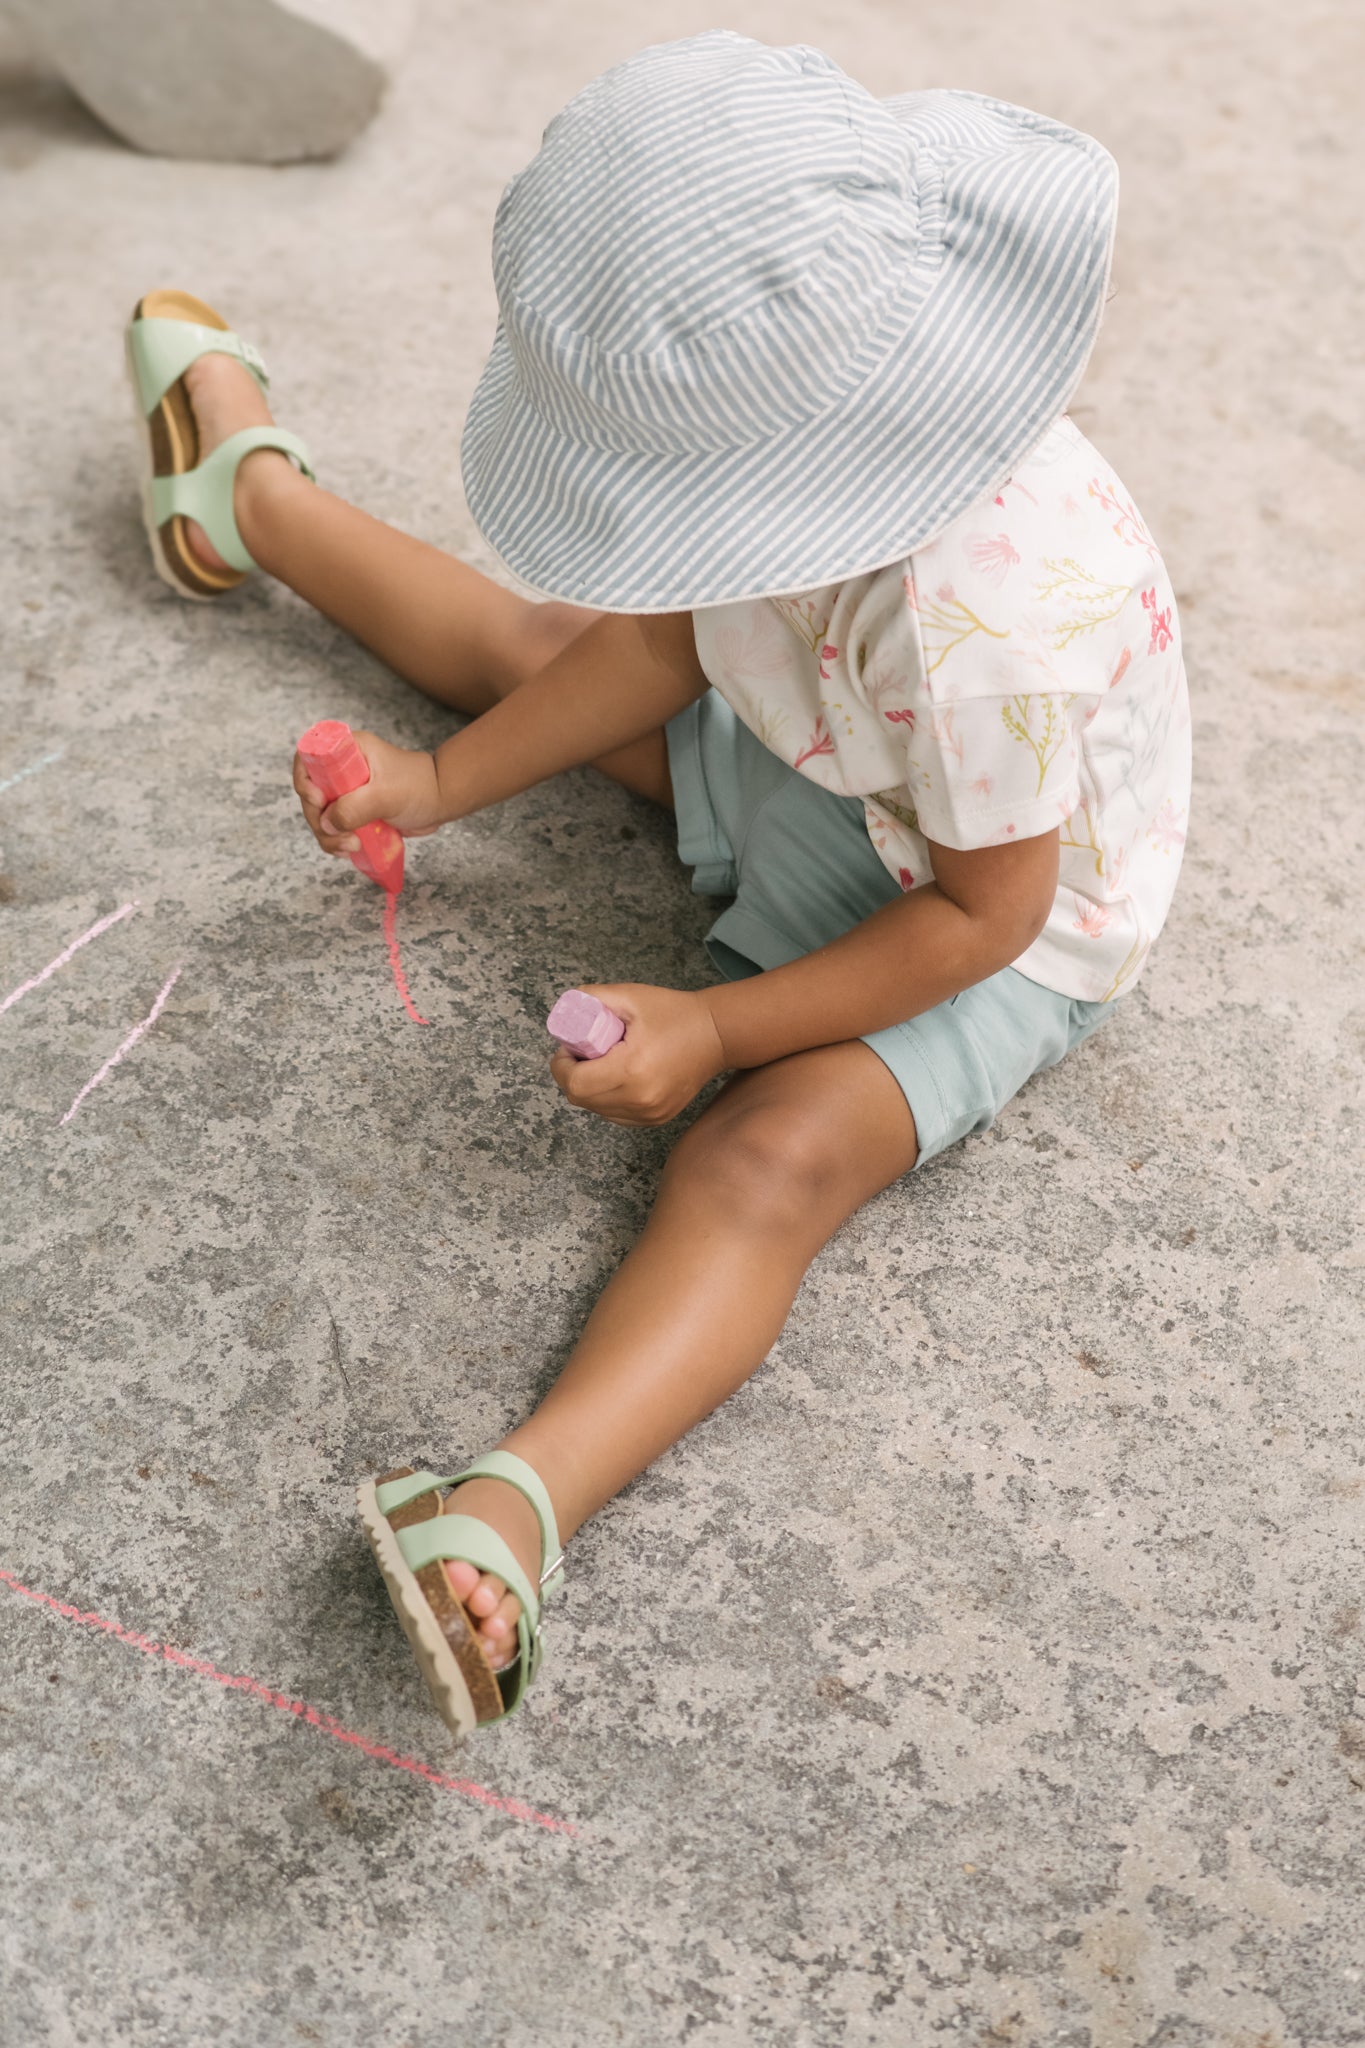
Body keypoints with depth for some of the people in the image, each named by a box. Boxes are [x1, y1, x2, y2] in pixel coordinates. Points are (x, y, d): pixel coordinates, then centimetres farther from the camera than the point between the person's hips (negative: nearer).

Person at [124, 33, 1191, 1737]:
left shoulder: (982, 630, -42)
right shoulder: (806, 440, -19)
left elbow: (980, 911, -30)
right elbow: (669, 640, -4)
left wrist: (717, 1031, -30)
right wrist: (446, 785, -6)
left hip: (989, 925, -7)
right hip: (796, 759, 7)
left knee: (774, 1153, -31)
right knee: (531, 640, 16)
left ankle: (521, 1496, -47)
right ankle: (246, 497, 39)